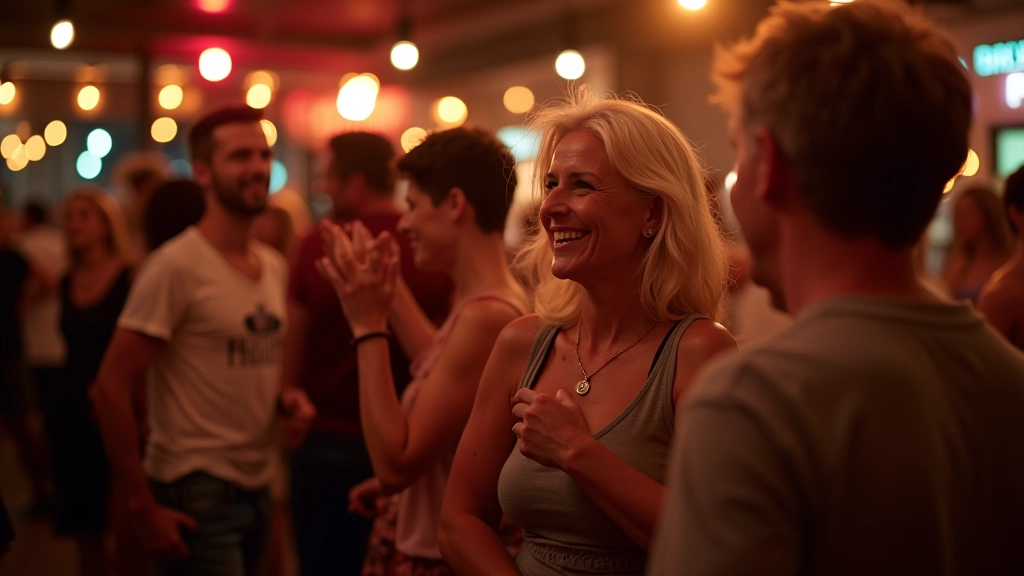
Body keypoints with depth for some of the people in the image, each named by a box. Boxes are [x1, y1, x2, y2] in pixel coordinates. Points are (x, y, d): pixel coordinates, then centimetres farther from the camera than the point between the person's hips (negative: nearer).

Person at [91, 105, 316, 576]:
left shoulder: (275, 267, 8)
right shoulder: (176, 266, -14)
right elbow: (111, 386, -15)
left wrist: (287, 398, 0)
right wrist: (142, 505, -15)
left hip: (256, 489, 7)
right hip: (196, 495, -7)